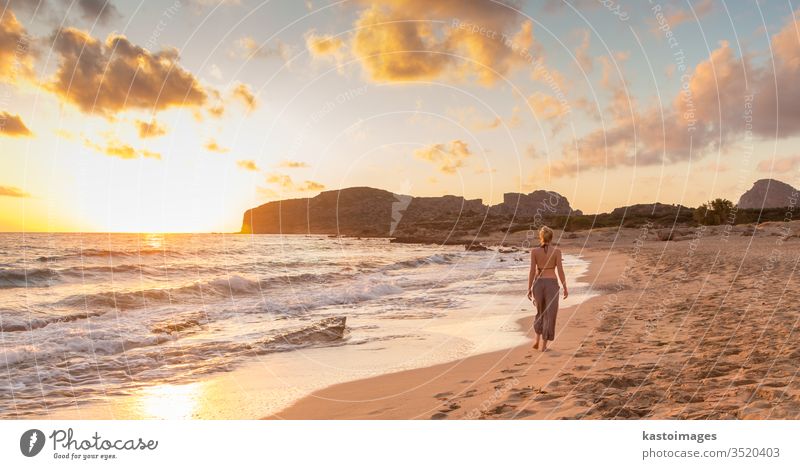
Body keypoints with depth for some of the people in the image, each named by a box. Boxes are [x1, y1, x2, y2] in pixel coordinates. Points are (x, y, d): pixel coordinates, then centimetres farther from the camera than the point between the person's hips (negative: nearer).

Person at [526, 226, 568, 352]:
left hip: (538, 284, 2)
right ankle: (544, 345, 6)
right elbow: (560, 271, -7)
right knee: (549, 315, 7)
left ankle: (537, 340, 15)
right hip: (552, 284, -2)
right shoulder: (557, 251, -6)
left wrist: (529, 289, 2)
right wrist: (565, 288, 3)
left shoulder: (534, 251, -3)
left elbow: (532, 271, -4)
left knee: (541, 312, 22)